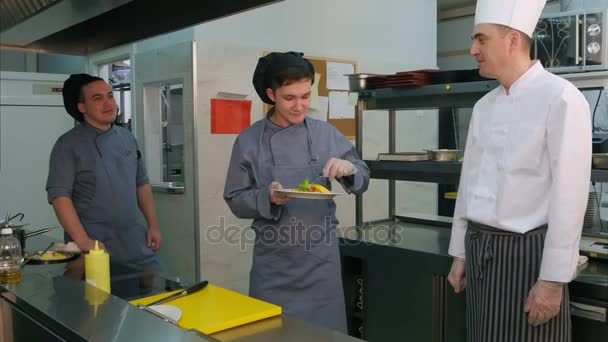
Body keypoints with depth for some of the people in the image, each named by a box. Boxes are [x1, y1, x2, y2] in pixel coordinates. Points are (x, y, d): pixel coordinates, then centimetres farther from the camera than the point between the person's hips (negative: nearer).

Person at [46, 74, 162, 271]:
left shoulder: (127, 138, 10)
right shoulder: (68, 145, -8)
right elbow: (59, 195, -15)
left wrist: (153, 225, 10)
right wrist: (83, 241, -24)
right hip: (97, 247, -5)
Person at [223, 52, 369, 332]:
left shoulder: (325, 134, 0)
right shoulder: (249, 141, -5)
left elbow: (361, 182, 6)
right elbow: (235, 200, -2)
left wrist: (349, 170, -16)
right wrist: (267, 197, -21)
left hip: (321, 255, 1)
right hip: (274, 259, -1)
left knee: (325, 330, 11)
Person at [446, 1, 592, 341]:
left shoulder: (560, 98, -12)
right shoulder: (484, 106, 9)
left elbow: (569, 196, -16)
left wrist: (552, 280, -16)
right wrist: (460, 253, 13)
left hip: (528, 251, -6)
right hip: (481, 250, 7)